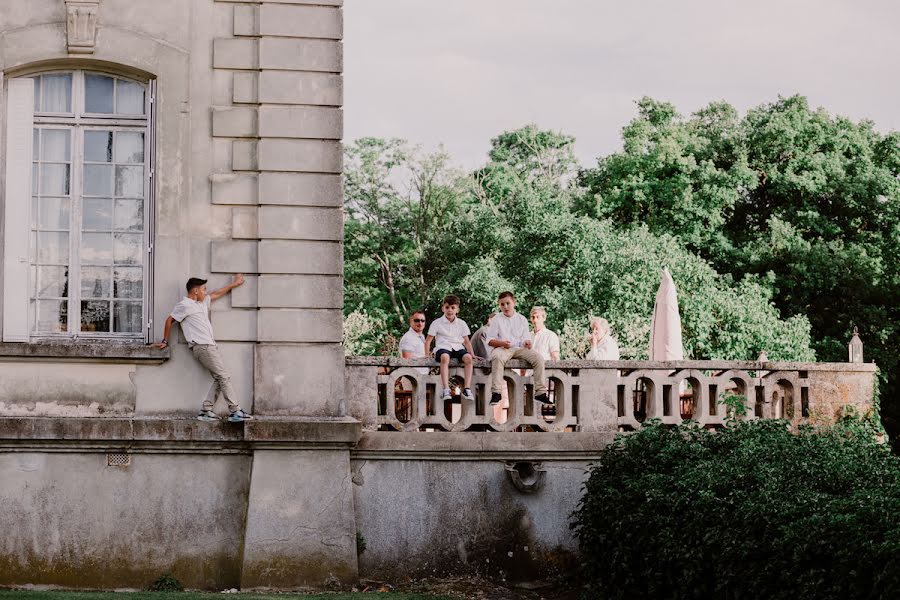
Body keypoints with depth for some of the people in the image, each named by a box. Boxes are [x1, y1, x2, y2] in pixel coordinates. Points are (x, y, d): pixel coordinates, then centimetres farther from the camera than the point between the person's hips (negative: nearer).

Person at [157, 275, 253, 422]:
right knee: (224, 377, -11)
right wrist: (165, 341, 6)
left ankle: (206, 410, 3)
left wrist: (234, 284, 40)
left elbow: (216, 294, 34)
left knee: (218, 379, 3)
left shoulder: (202, 302, 20)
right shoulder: (185, 305, -5)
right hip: (202, 346, -9)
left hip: (210, 345, 9)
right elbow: (169, 320, 0)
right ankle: (235, 412, -12)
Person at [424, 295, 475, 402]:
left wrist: (472, 354, 7)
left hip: (458, 347, 3)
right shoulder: (437, 323, 8)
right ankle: (446, 389, -48)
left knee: (468, 357, -31)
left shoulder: (461, 323, 16)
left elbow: (466, 341, 19)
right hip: (443, 347, -3)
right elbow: (428, 340, 9)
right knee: (445, 357, -40)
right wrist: (426, 355, -1)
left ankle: (467, 388, -32)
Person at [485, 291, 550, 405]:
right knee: (497, 357, -40)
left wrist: (526, 342, -14)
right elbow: (490, 340, 3)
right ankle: (496, 392, -41)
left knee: (538, 358, -23)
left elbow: (525, 337, 12)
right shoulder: (497, 320, 10)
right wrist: (502, 343, -17)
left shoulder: (522, 319, 17)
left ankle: (541, 392, -23)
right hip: (502, 348, -3)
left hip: (519, 349, 3)